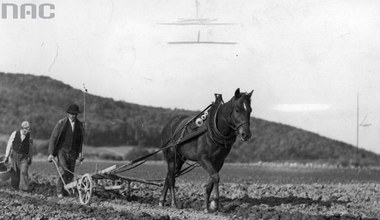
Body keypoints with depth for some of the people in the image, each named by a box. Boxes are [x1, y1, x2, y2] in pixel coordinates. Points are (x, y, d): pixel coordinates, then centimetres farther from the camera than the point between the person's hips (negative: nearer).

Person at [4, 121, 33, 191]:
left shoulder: (29, 136, -8)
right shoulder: (15, 134, -11)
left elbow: (30, 147, 4)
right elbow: (9, 145, -2)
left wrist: (30, 158, 9)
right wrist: (7, 156, 0)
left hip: (24, 156, -1)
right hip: (14, 155, 1)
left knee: (24, 171, -14)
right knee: (15, 172, 9)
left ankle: (24, 187, -13)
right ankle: (15, 186, 29)